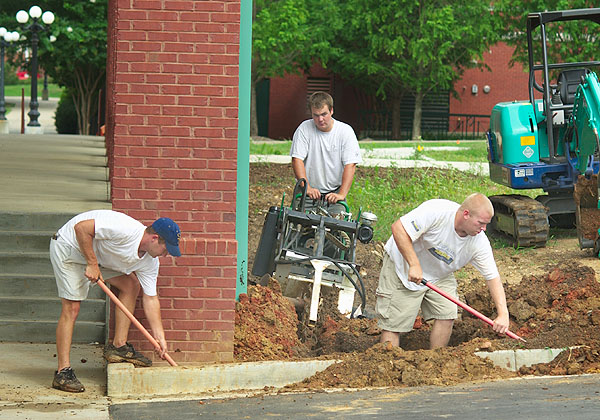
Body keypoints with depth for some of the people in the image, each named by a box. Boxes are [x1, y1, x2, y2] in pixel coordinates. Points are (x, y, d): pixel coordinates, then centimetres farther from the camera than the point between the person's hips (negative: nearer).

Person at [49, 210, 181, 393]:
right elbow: (81, 227, -32)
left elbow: (150, 298, 0)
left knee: (131, 284, 2)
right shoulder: (125, 230, -33)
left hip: (97, 255, 9)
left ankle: (118, 346, 6)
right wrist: (92, 263, -27)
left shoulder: (149, 262, -6)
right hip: (69, 246, -9)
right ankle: (63, 372, -14)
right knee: (71, 307, -15)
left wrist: (160, 337, -3)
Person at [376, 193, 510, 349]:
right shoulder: (436, 211, -34)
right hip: (402, 266, -5)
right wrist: (414, 265, -36)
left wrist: (503, 313, -23)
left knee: (447, 315, -10)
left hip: (439, 275, 5)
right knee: (393, 324, -8)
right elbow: (398, 228, -34)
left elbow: (493, 277, -13)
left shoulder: (479, 242, -18)